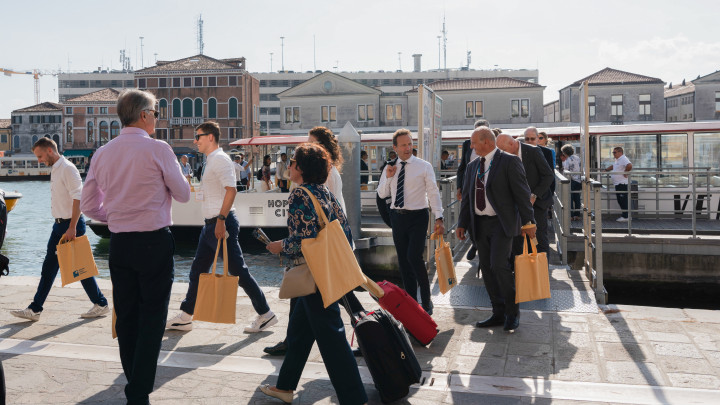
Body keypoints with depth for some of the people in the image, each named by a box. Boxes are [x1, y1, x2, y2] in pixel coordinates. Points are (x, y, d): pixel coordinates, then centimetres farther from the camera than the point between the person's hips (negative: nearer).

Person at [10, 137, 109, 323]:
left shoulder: (67, 168, -15)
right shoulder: (55, 169, 15)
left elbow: (78, 198, -22)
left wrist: (72, 227, -25)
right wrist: (62, 226, 18)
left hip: (72, 224, -9)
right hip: (59, 224, 9)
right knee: (48, 267, 9)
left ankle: (101, 304, 12)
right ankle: (34, 310, 13)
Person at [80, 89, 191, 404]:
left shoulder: (103, 153, 5)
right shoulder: (158, 149, -10)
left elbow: (88, 206, 10)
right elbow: (183, 194, -2)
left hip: (119, 243, 5)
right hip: (155, 242, -5)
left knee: (125, 317, 14)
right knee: (152, 319, 1)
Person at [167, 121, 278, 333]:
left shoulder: (220, 159, -13)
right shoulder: (210, 161, 18)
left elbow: (231, 190, -24)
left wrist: (221, 219, -29)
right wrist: (213, 222, 21)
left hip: (222, 223, -10)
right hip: (211, 225, 10)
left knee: (238, 271, -5)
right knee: (197, 270, 13)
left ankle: (265, 314, 5)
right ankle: (185, 317, 23)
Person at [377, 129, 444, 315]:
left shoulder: (424, 166, -4)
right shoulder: (389, 168, 8)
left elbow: (433, 193, -6)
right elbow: (382, 194, 13)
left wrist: (438, 218, -14)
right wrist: (388, 177, -5)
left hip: (417, 217, -5)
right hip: (397, 216, 5)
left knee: (414, 257, -17)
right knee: (403, 261, 11)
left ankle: (426, 301, -1)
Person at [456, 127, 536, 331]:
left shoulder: (509, 161, -6)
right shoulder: (472, 166, 14)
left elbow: (522, 193, -8)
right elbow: (466, 197, 16)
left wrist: (528, 222, -11)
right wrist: (462, 223, 10)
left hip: (502, 223, -6)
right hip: (480, 224, 7)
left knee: (499, 265, -15)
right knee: (487, 268, 7)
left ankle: (513, 312, 4)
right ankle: (499, 313, 18)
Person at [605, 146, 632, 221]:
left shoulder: (623, 159, -15)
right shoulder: (617, 160, 18)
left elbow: (629, 166, -32)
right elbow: (613, 166, 36)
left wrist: (625, 173, -21)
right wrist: (606, 170, 26)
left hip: (622, 183, -10)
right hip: (617, 183, 11)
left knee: (623, 200, -7)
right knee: (620, 200, 13)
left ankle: (625, 217, -5)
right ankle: (624, 215, 19)